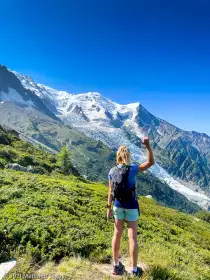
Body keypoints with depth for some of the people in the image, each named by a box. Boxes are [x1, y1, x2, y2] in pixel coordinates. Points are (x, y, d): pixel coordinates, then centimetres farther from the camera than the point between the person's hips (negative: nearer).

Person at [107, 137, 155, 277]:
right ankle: (134, 269, 20)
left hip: (118, 205, 4)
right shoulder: (133, 169, -18)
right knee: (132, 237, 7)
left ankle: (116, 265, 29)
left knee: (117, 234, 15)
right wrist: (148, 145, -23)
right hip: (131, 206, -3)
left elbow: (111, 191, -3)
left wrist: (109, 207, 5)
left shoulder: (112, 171, -7)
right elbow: (151, 162, -17)